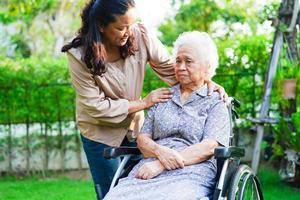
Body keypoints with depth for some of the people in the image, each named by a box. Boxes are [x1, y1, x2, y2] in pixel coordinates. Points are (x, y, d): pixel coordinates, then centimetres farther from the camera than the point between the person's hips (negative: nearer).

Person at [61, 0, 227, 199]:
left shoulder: (139, 35, -17)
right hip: (101, 131, -3)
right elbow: (97, 106, -21)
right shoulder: (80, 55, -23)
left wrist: (206, 81, -24)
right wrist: (144, 103, -20)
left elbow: (170, 67, -9)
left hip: (133, 124, 3)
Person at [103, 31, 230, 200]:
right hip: (152, 170, 4)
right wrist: (160, 151, -9)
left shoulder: (216, 102, 10)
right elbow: (143, 138, 16)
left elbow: (209, 148, -4)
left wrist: (160, 165, -13)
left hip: (191, 175, -3)